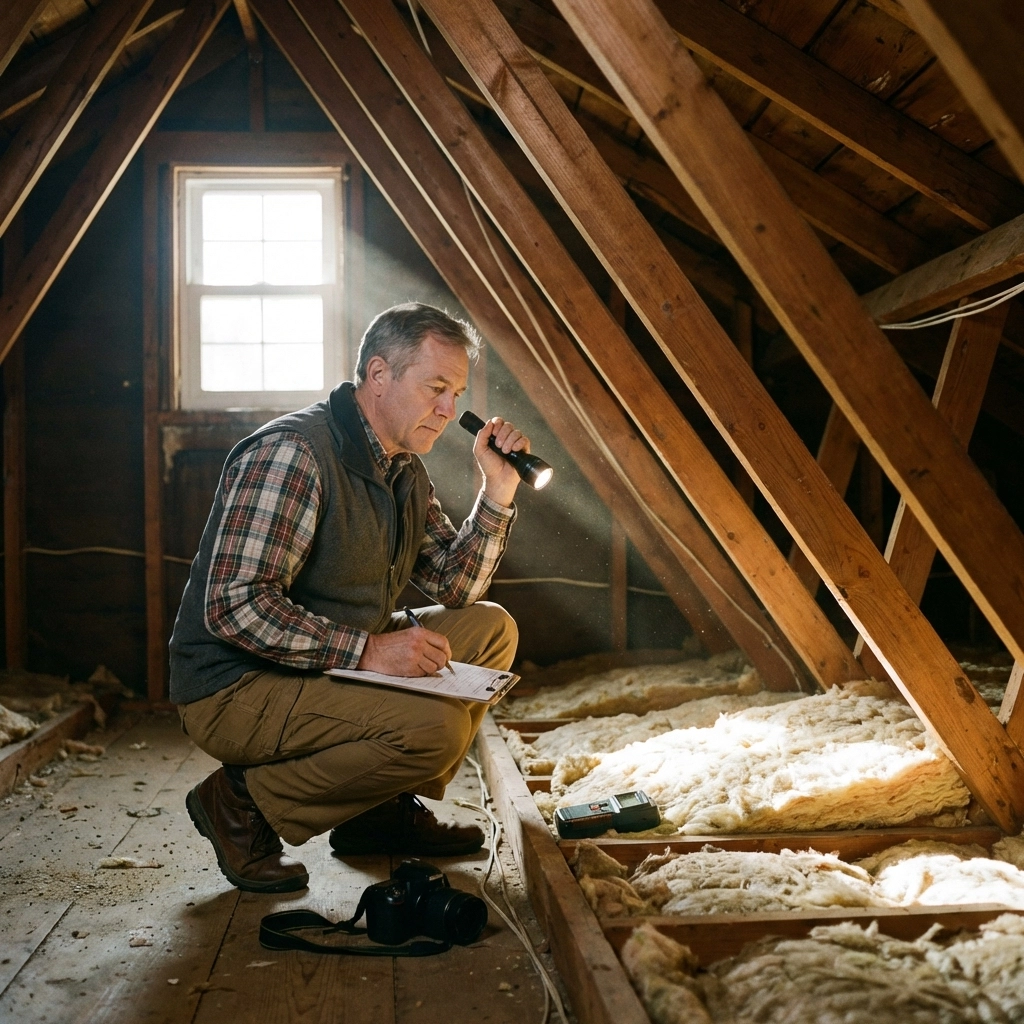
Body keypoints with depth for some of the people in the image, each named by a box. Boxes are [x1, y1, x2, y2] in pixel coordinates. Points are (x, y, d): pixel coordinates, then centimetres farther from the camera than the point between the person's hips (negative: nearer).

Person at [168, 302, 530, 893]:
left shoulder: (405, 471, 9)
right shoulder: (291, 452, -21)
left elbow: (455, 589, 10)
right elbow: (234, 606, -27)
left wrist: (498, 491, -2)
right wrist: (366, 649, -29)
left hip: (336, 669, 9)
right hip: (236, 687, -9)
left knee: (491, 630, 4)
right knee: (434, 727, -28)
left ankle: (386, 808, 10)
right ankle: (244, 805, -7)